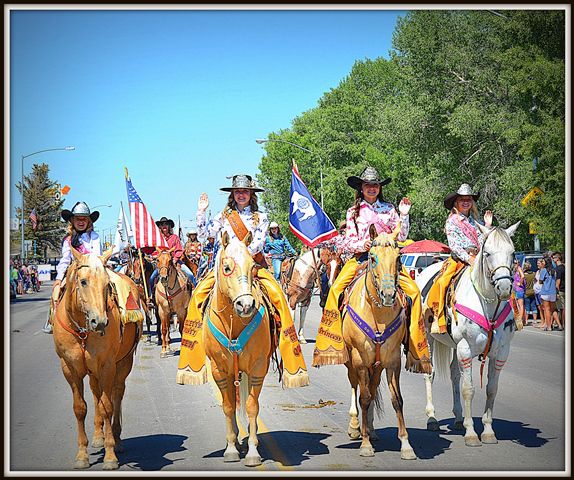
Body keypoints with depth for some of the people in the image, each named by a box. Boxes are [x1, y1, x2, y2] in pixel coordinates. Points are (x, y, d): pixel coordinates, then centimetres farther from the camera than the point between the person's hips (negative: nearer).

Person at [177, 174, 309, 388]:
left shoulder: (260, 217, 8)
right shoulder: (224, 216, 14)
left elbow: (258, 243, -5)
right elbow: (204, 233, 11)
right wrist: (201, 212, 1)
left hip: (253, 263, -1)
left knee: (278, 295, -24)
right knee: (199, 293, -20)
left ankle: (292, 361, -18)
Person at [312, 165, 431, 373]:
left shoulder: (388, 209, 12)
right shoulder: (354, 212, 12)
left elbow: (401, 237, 9)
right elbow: (349, 241, 7)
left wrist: (403, 215, -2)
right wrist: (362, 245, -12)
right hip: (360, 257, 0)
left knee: (413, 290, -19)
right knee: (336, 288, -23)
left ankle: (416, 346, -14)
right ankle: (330, 342, -17)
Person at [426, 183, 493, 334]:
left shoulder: (474, 221, 19)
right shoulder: (452, 221, 5)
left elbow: (483, 242, 17)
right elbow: (453, 244, -6)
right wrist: (467, 258, -18)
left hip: (477, 259, 5)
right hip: (458, 259, -4)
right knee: (442, 282, -29)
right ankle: (439, 319, -24)